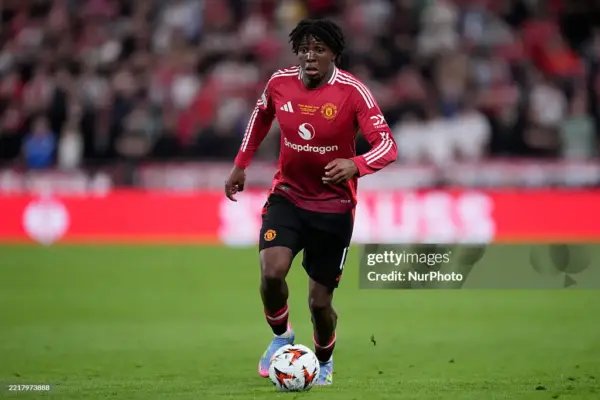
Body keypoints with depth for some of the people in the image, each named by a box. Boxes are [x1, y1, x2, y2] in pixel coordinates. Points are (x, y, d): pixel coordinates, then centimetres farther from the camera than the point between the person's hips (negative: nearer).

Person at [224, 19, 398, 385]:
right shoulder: (280, 83, -7)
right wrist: (241, 164, 17)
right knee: (271, 272, -24)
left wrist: (356, 165, -43)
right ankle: (281, 337, 7)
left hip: (334, 207, -2)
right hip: (287, 196, 2)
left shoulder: (353, 92, -18)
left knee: (320, 300, 5)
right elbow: (262, 115, 17)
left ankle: (325, 362, 37)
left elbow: (387, 145, -24)